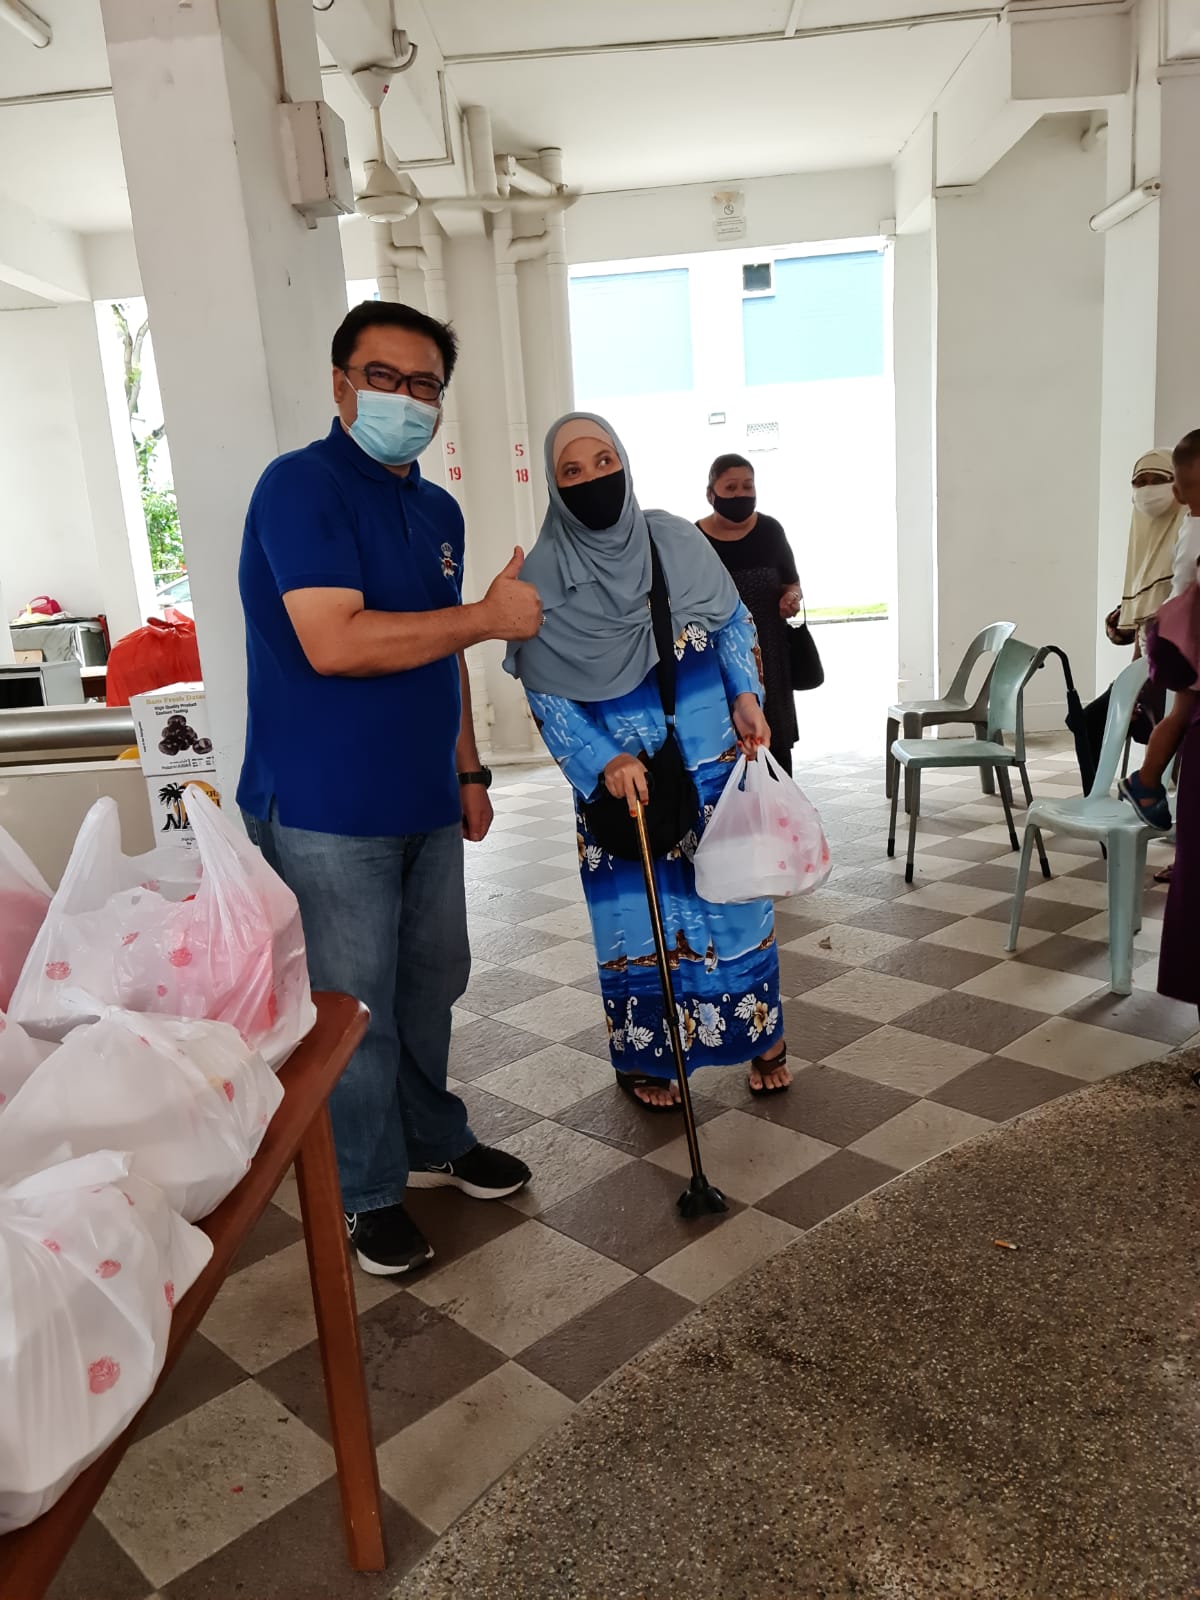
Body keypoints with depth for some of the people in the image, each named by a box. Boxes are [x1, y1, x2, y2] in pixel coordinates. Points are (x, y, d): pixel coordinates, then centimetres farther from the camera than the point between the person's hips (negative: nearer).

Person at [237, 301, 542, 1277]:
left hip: (424, 802, 8)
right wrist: (488, 617, -18)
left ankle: (433, 1141, 39)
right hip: (326, 814, -8)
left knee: (431, 985, 19)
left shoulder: (439, 511, 13)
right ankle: (371, 1191, 24)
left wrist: (468, 769, 17)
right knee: (355, 1010, 4)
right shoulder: (301, 487, -13)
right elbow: (335, 643, -25)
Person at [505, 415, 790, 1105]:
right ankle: (646, 1057, 27)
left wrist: (745, 696, -6)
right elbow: (547, 694, -8)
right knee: (640, 914, 7)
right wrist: (605, 762, -20)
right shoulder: (545, 575, -8)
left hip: (715, 766, 2)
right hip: (620, 780, -2)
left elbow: (735, 622, 9)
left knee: (736, 898, 9)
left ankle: (765, 1037, 29)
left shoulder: (677, 541, -2)